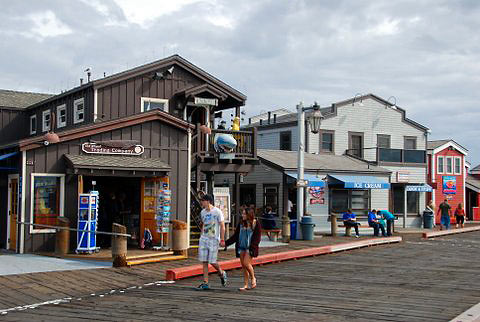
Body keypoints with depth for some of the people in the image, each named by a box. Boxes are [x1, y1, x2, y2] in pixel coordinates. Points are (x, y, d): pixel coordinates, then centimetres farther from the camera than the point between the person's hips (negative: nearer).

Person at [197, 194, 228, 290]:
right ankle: (205, 283, 2)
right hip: (203, 239, 6)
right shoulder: (203, 212, 10)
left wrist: (222, 240, -12)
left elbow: (222, 226, -7)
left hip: (214, 239, -5)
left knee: (212, 261, -5)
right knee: (204, 262, 0)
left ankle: (222, 274, 23)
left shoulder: (217, 212, -8)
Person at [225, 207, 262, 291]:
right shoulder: (241, 224, 11)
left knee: (246, 263, -16)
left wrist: (252, 247, -19)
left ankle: (253, 278, 10)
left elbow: (257, 237, -8)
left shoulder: (256, 224, -4)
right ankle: (246, 285, 11)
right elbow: (235, 236, 15)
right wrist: (226, 243, 8)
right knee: (243, 266, 5)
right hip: (241, 248, 5)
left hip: (250, 248, -5)